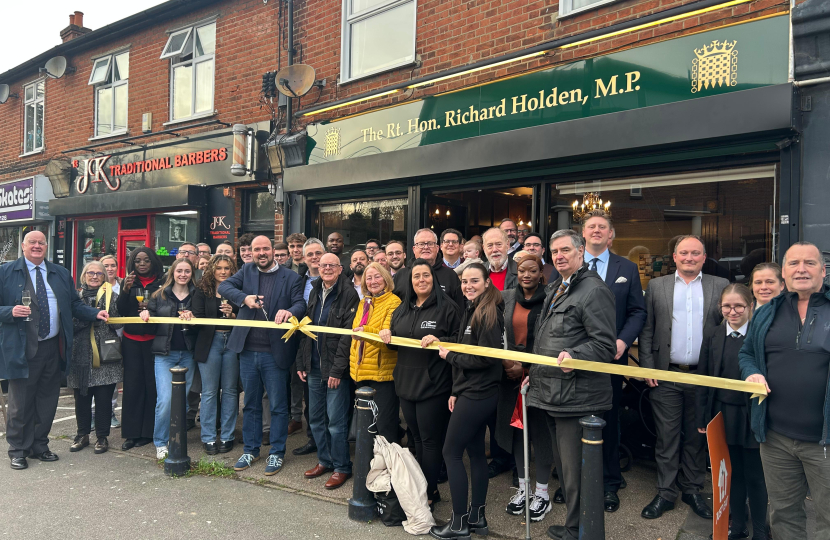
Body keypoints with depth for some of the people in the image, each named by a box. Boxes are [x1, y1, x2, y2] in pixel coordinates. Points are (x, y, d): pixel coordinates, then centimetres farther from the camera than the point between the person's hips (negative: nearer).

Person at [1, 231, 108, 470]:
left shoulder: (61, 274, 12)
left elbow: (75, 304, 14)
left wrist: (96, 313, -1)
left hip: (52, 347, 4)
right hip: (22, 349, -4)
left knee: (48, 401, 12)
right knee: (20, 403, 4)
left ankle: (40, 445, 28)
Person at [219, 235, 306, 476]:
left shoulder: (291, 278, -2)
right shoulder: (247, 271, 9)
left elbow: (301, 304, -11)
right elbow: (224, 286, -2)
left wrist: (290, 311, -33)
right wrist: (244, 298, -20)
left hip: (275, 352, -3)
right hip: (248, 350, 4)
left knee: (278, 405, 6)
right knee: (250, 403, 16)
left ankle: (276, 453, 21)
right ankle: (250, 449, 31)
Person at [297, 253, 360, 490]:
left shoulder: (348, 294, -10)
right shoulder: (314, 293, 12)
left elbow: (348, 335, -15)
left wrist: (337, 369, -17)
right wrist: (301, 362, 10)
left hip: (336, 369, -7)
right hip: (314, 368, 7)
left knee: (336, 421, -1)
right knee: (315, 418, 14)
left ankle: (341, 467, 15)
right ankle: (324, 460, 30)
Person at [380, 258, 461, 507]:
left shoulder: (447, 307, -7)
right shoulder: (402, 309, 13)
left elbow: (459, 340, -9)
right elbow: (396, 340, 23)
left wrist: (438, 341, -24)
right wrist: (387, 334, 2)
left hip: (433, 384, -6)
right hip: (406, 383, 7)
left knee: (430, 440, 3)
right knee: (417, 438, 17)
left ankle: (429, 492, 17)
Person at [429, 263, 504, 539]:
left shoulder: (489, 313, -17)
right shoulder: (471, 309, 12)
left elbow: (486, 358, -22)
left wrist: (449, 355, -11)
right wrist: (456, 391, 12)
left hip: (478, 395, -9)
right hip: (472, 392, 9)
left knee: (451, 452, -2)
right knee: (475, 452, 15)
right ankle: (477, 517, 27)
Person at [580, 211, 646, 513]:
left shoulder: (627, 269, 6)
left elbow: (638, 312, 3)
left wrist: (622, 341, -12)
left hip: (611, 355, 0)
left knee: (608, 421, 10)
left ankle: (609, 485, 25)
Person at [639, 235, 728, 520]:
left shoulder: (721, 286, 5)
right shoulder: (656, 286, 5)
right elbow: (646, 330, 3)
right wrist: (647, 367, -4)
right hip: (666, 376, 0)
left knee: (697, 437, 13)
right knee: (666, 437, 6)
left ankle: (693, 489, 29)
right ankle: (666, 493, 19)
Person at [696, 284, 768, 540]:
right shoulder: (712, 336, 2)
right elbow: (703, 379, 4)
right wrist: (702, 418, 3)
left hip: (752, 417, -3)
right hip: (722, 415, 3)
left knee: (755, 476, 9)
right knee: (732, 474, 15)